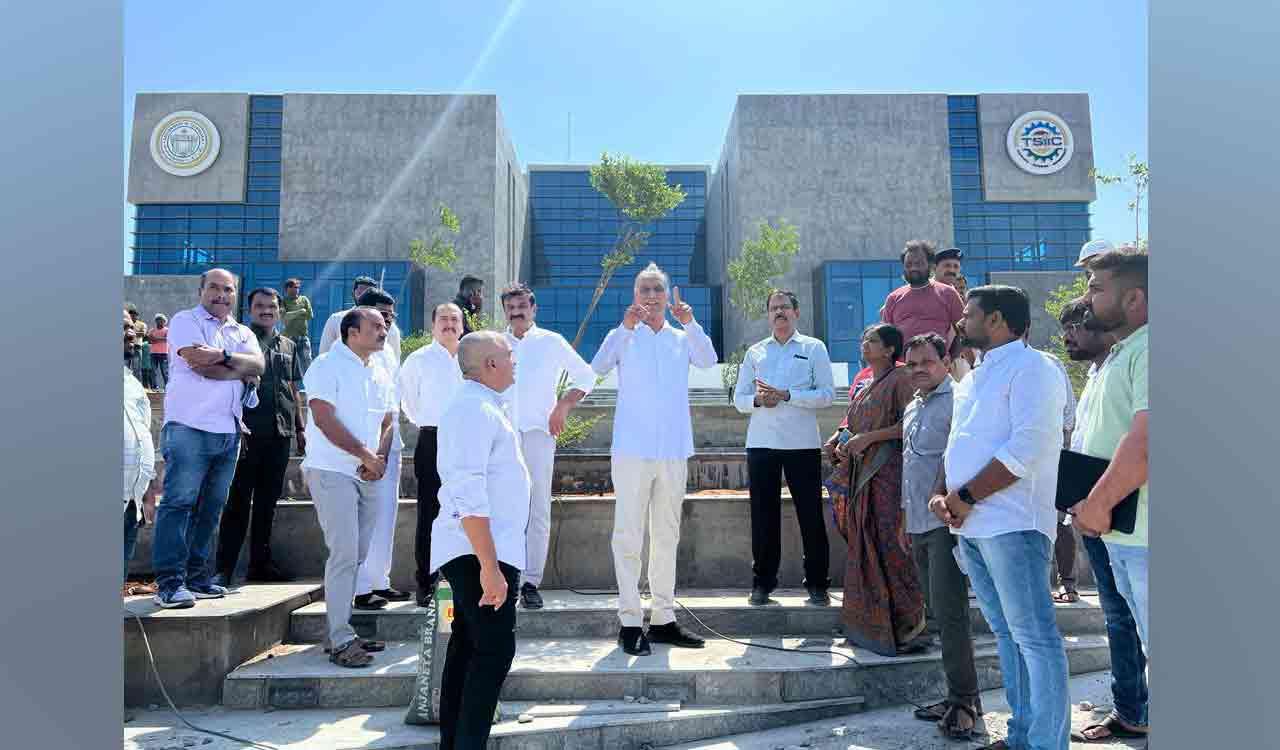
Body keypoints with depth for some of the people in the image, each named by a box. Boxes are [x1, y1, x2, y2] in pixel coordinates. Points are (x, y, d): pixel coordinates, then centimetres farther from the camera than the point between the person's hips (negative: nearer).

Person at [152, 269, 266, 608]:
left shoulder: (243, 333, 19)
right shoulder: (185, 321, 3)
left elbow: (258, 365, -1)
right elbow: (201, 366, -14)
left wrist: (223, 356, -16)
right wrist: (241, 371, -1)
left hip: (229, 431, 6)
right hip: (190, 428, -6)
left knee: (211, 507, 9)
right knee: (179, 502, -7)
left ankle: (197, 577, 17)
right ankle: (169, 582, -5)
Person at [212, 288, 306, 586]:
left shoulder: (288, 346, 17)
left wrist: (300, 428, 16)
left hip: (280, 433, 5)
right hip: (248, 433, -5)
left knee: (267, 502, 11)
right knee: (238, 501, -2)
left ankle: (260, 564, 19)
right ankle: (224, 568, 5)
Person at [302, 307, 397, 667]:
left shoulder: (381, 375, 15)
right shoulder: (328, 366, -7)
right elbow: (324, 419, -16)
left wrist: (380, 457, -3)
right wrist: (367, 455, -14)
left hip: (367, 475, 7)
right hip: (332, 471, -7)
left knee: (357, 555, 10)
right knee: (345, 553, -10)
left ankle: (338, 630, 20)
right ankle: (340, 640, -3)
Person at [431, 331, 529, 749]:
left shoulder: (474, 406, 17)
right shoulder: (476, 410, -16)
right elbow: (469, 496, -25)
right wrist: (490, 567, -27)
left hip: (476, 553, 11)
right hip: (482, 551, -11)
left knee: (468, 647, 15)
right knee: (495, 650, -9)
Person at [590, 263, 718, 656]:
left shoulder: (682, 338, 12)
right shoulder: (623, 336, 4)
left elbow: (708, 361, -9)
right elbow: (599, 367, -16)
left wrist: (690, 323, -23)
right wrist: (626, 327, -27)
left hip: (673, 450, 4)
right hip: (632, 448, -4)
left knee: (667, 535, 10)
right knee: (629, 536, -4)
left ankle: (663, 618, 20)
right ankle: (630, 621, 4)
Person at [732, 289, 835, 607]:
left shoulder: (814, 348, 7)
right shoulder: (755, 352, 15)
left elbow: (827, 394, -3)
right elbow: (738, 398, 12)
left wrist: (786, 396, -13)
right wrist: (758, 400, -10)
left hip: (803, 443, -2)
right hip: (761, 443, 2)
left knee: (811, 515, 2)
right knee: (763, 515, 5)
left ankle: (817, 584, 13)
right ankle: (762, 583, 16)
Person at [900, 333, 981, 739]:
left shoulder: (956, 402, -9)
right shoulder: (911, 408, 18)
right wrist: (906, 518, 23)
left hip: (947, 523, -9)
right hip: (919, 524, 9)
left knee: (948, 611, -8)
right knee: (939, 611, 12)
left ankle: (963, 700, 4)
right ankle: (958, 697, 22)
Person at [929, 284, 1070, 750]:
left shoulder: (1030, 368, -7)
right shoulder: (973, 380, 21)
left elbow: (1028, 446, -18)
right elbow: (956, 445, 22)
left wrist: (966, 496, -15)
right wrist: (940, 493, 4)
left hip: (1010, 525, -9)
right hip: (970, 525, 9)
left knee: (1034, 637, -5)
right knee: (1006, 634, 14)